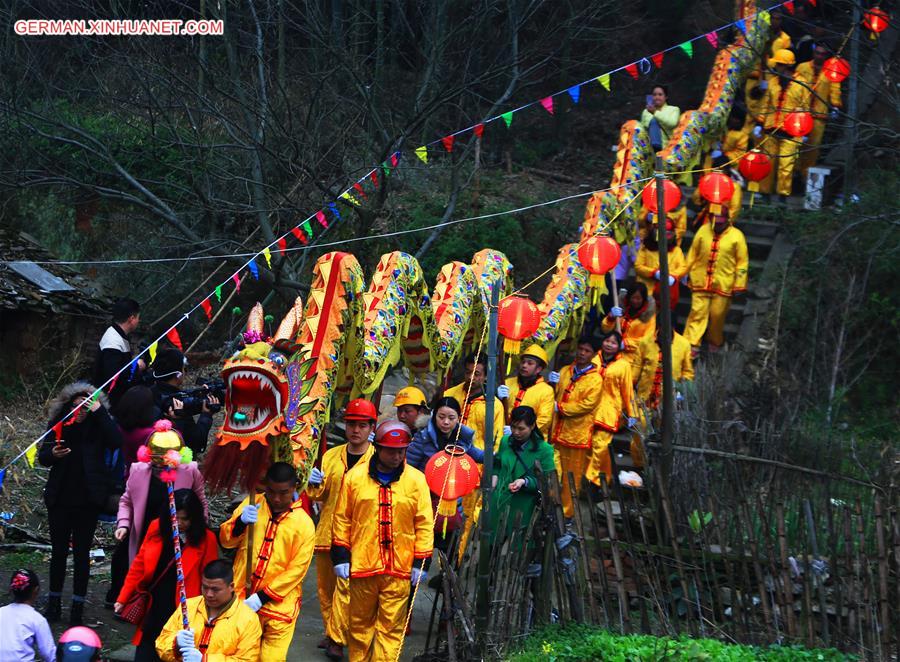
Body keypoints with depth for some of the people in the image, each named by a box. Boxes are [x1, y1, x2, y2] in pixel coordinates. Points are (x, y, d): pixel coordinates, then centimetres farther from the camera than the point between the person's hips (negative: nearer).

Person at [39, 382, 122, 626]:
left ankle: (78, 606, 11)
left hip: (87, 500, -2)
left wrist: (99, 411, -23)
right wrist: (53, 454, -16)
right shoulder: (58, 424, 0)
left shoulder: (97, 425, -5)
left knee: (81, 553, 3)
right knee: (58, 551, 10)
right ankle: (54, 602, 21)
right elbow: (42, 457, 7)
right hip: (60, 498, 2)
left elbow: (116, 441, -25)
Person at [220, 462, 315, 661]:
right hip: (242, 599, 2)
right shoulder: (251, 504, 3)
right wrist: (241, 522, -21)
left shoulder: (304, 524, -7)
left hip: (279, 604, -2)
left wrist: (262, 597, -14)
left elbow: (297, 570, -9)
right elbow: (226, 540, 1)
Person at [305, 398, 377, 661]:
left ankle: (337, 639, -5)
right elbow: (319, 495, 10)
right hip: (327, 532, 5)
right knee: (325, 585, 11)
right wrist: (315, 485, -12)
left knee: (345, 585, -10)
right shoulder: (330, 456, 9)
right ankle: (331, 632, 24)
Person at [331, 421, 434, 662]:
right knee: (360, 624, 12)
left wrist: (420, 561, 1)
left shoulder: (416, 480, 1)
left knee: (391, 628, -1)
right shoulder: (355, 477, 1)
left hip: (399, 569, -1)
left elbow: (424, 524, 3)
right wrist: (340, 556, 5)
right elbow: (342, 518, 7)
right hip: (362, 566, 1)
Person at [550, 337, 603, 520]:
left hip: (577, 434, -4)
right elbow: (556, 395, 21)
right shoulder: (565, 371, 14)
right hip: (559, 432, 4)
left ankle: (567, 512, 9)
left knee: (572, 478, 1)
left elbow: (587, 404, -13)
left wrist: (560, 407, -13)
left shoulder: (595, 379, -4)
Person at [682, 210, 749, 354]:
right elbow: (692, 254, 10)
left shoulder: (736, 236, -6)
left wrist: (739, 285, -4)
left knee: (717, 314, 7)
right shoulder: (703, 231, 0)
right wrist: (687, 273, 12)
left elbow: (742, 262, -3)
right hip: (701, 281, 2)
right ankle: (692, 345, 3)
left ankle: (715, 342, 29)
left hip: (723, 284, -2)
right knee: (697, 312, 0)